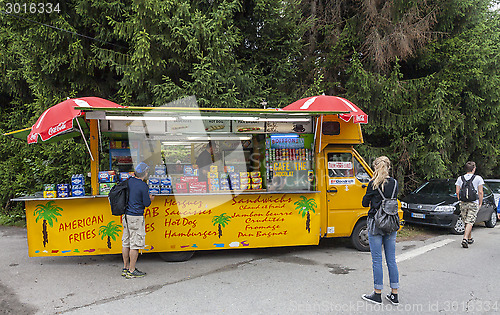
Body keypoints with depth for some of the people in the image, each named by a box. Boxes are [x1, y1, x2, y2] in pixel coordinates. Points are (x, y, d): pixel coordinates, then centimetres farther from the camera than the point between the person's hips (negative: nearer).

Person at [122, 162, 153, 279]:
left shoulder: (129, 181, 5)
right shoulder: (143, 186, -17)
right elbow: (146, 203, -11)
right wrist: (150, 198, 10)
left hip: (126, 215, 8)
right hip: (136, 217, -8)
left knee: (126, 242, 14)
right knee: (135, 244, -1)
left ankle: (125, 268, 25)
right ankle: (131, 271, 5)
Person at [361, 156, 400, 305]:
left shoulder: (373, 184, -11)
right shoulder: (394, 183, 4)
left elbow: (365, 203, -4)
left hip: (376, 224, -5)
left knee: (377, 260, 3)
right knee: (391, 260, 11)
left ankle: (377, 294, 11)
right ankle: (394, 295, 18)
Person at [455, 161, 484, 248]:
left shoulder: (460, 178, 5)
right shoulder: (478, 178, -3)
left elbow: (457, 192, 4)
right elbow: (480, 192, -4)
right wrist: (480, 203, 5)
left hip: (463, 203, 3)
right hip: (474, 203, -3)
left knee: (467, 222, 16)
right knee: (470, 222, -6)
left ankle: (470, 238, 27)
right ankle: (465, 239, -18)